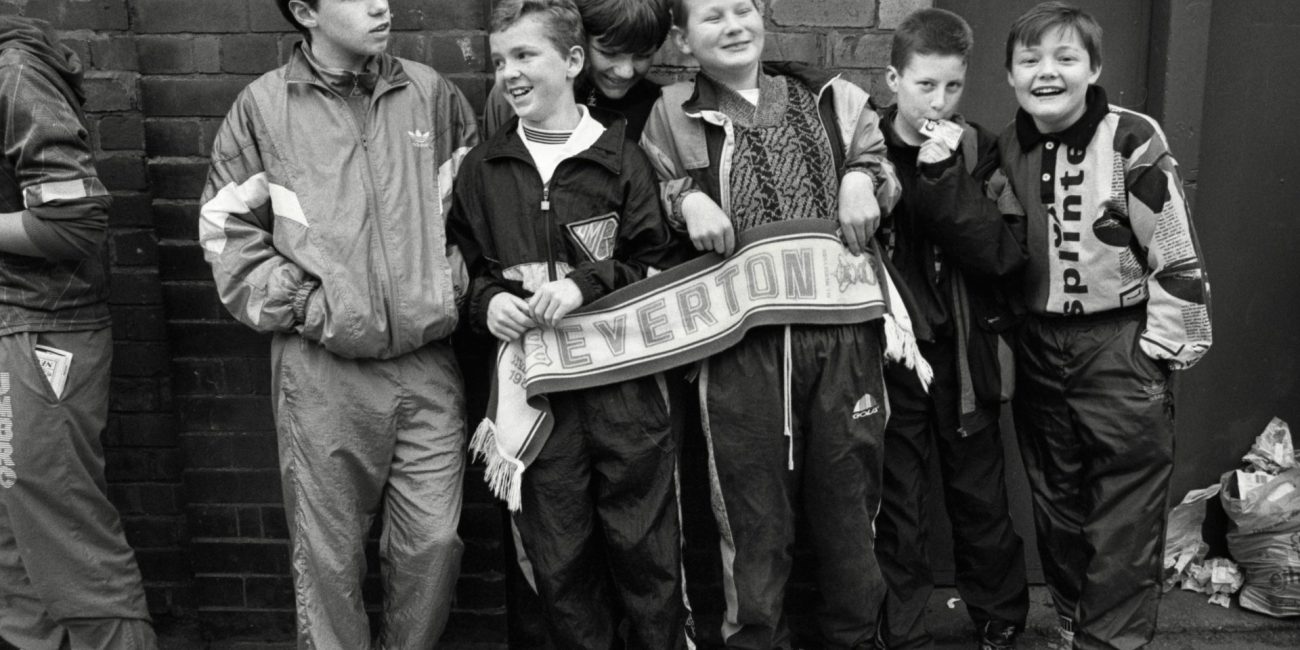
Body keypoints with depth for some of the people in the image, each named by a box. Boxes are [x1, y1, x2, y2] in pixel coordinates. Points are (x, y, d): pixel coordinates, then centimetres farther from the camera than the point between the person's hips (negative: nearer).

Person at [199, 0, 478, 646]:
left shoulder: (430, 92, 6)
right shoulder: (263, 106, 0)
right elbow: (226, 228, 3)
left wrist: (454, 280, 2)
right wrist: (300, 302, -6)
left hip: (427, 361, 2)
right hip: (322, 369, -2)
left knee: (434, 542, 6)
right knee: (329, 551, 8)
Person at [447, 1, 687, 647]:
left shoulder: (621, 156, 0)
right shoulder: (482, 167, 8)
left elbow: (659, 263, -1)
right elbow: (464, 267, 14)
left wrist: (586, 283, -15)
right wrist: (486, 301, -6)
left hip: (624, 382, -2)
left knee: (644, 550, 7)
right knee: (559, 562, 10)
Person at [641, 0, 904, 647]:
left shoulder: (830, 97, 12)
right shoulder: (673, 115, 8)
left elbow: (886, 166, 19)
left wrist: (864, 178, -2)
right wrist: (685, 197, -7)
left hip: (842, 333, 2)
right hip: (741, 344, -2)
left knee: (849, 502, 14)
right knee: (754, 518, 6)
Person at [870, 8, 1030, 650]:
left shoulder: (979, 152, -2)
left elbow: (1002, 253, -14)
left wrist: (943, 176, -21)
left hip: (963, 352, 1)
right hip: (886, 354, -1)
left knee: (980, 498, 15)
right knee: (898, 507, 9)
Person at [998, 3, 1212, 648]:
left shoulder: (1132, 140, -12)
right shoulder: (1004, 150, 3)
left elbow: (1177, 255, -10)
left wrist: (1160, 351, -10)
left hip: (1120, 348, -5)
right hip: (1038, 354, 5)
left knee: (1124, 520, 2)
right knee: (1055, 509, 16)